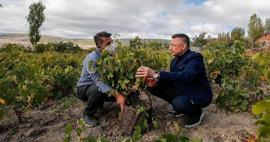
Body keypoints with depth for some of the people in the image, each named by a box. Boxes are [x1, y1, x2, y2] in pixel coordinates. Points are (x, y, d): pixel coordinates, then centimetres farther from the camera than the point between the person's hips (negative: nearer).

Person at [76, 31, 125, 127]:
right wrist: (117, 95, -48)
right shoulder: (91, 58, -28)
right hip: (84, 88, -6)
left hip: (97, 86, 6)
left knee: (119, 92, -10)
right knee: (98, 90, -37)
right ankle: (88, 114, -9)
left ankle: (98, 104, 17)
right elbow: (99, 80, -40)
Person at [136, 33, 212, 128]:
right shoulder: (175, 61, 2)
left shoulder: (195, 58, -21)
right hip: (183, 92, 7)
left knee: (179, 103, -37)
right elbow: (171, 79, 0)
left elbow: (186, 76, -41)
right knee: (154, 88, -5)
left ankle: (196, 113, -1)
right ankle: (181, 106, 9)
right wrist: (155, 82, -22)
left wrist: (156, 74, -49)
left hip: (199, 95, -7)